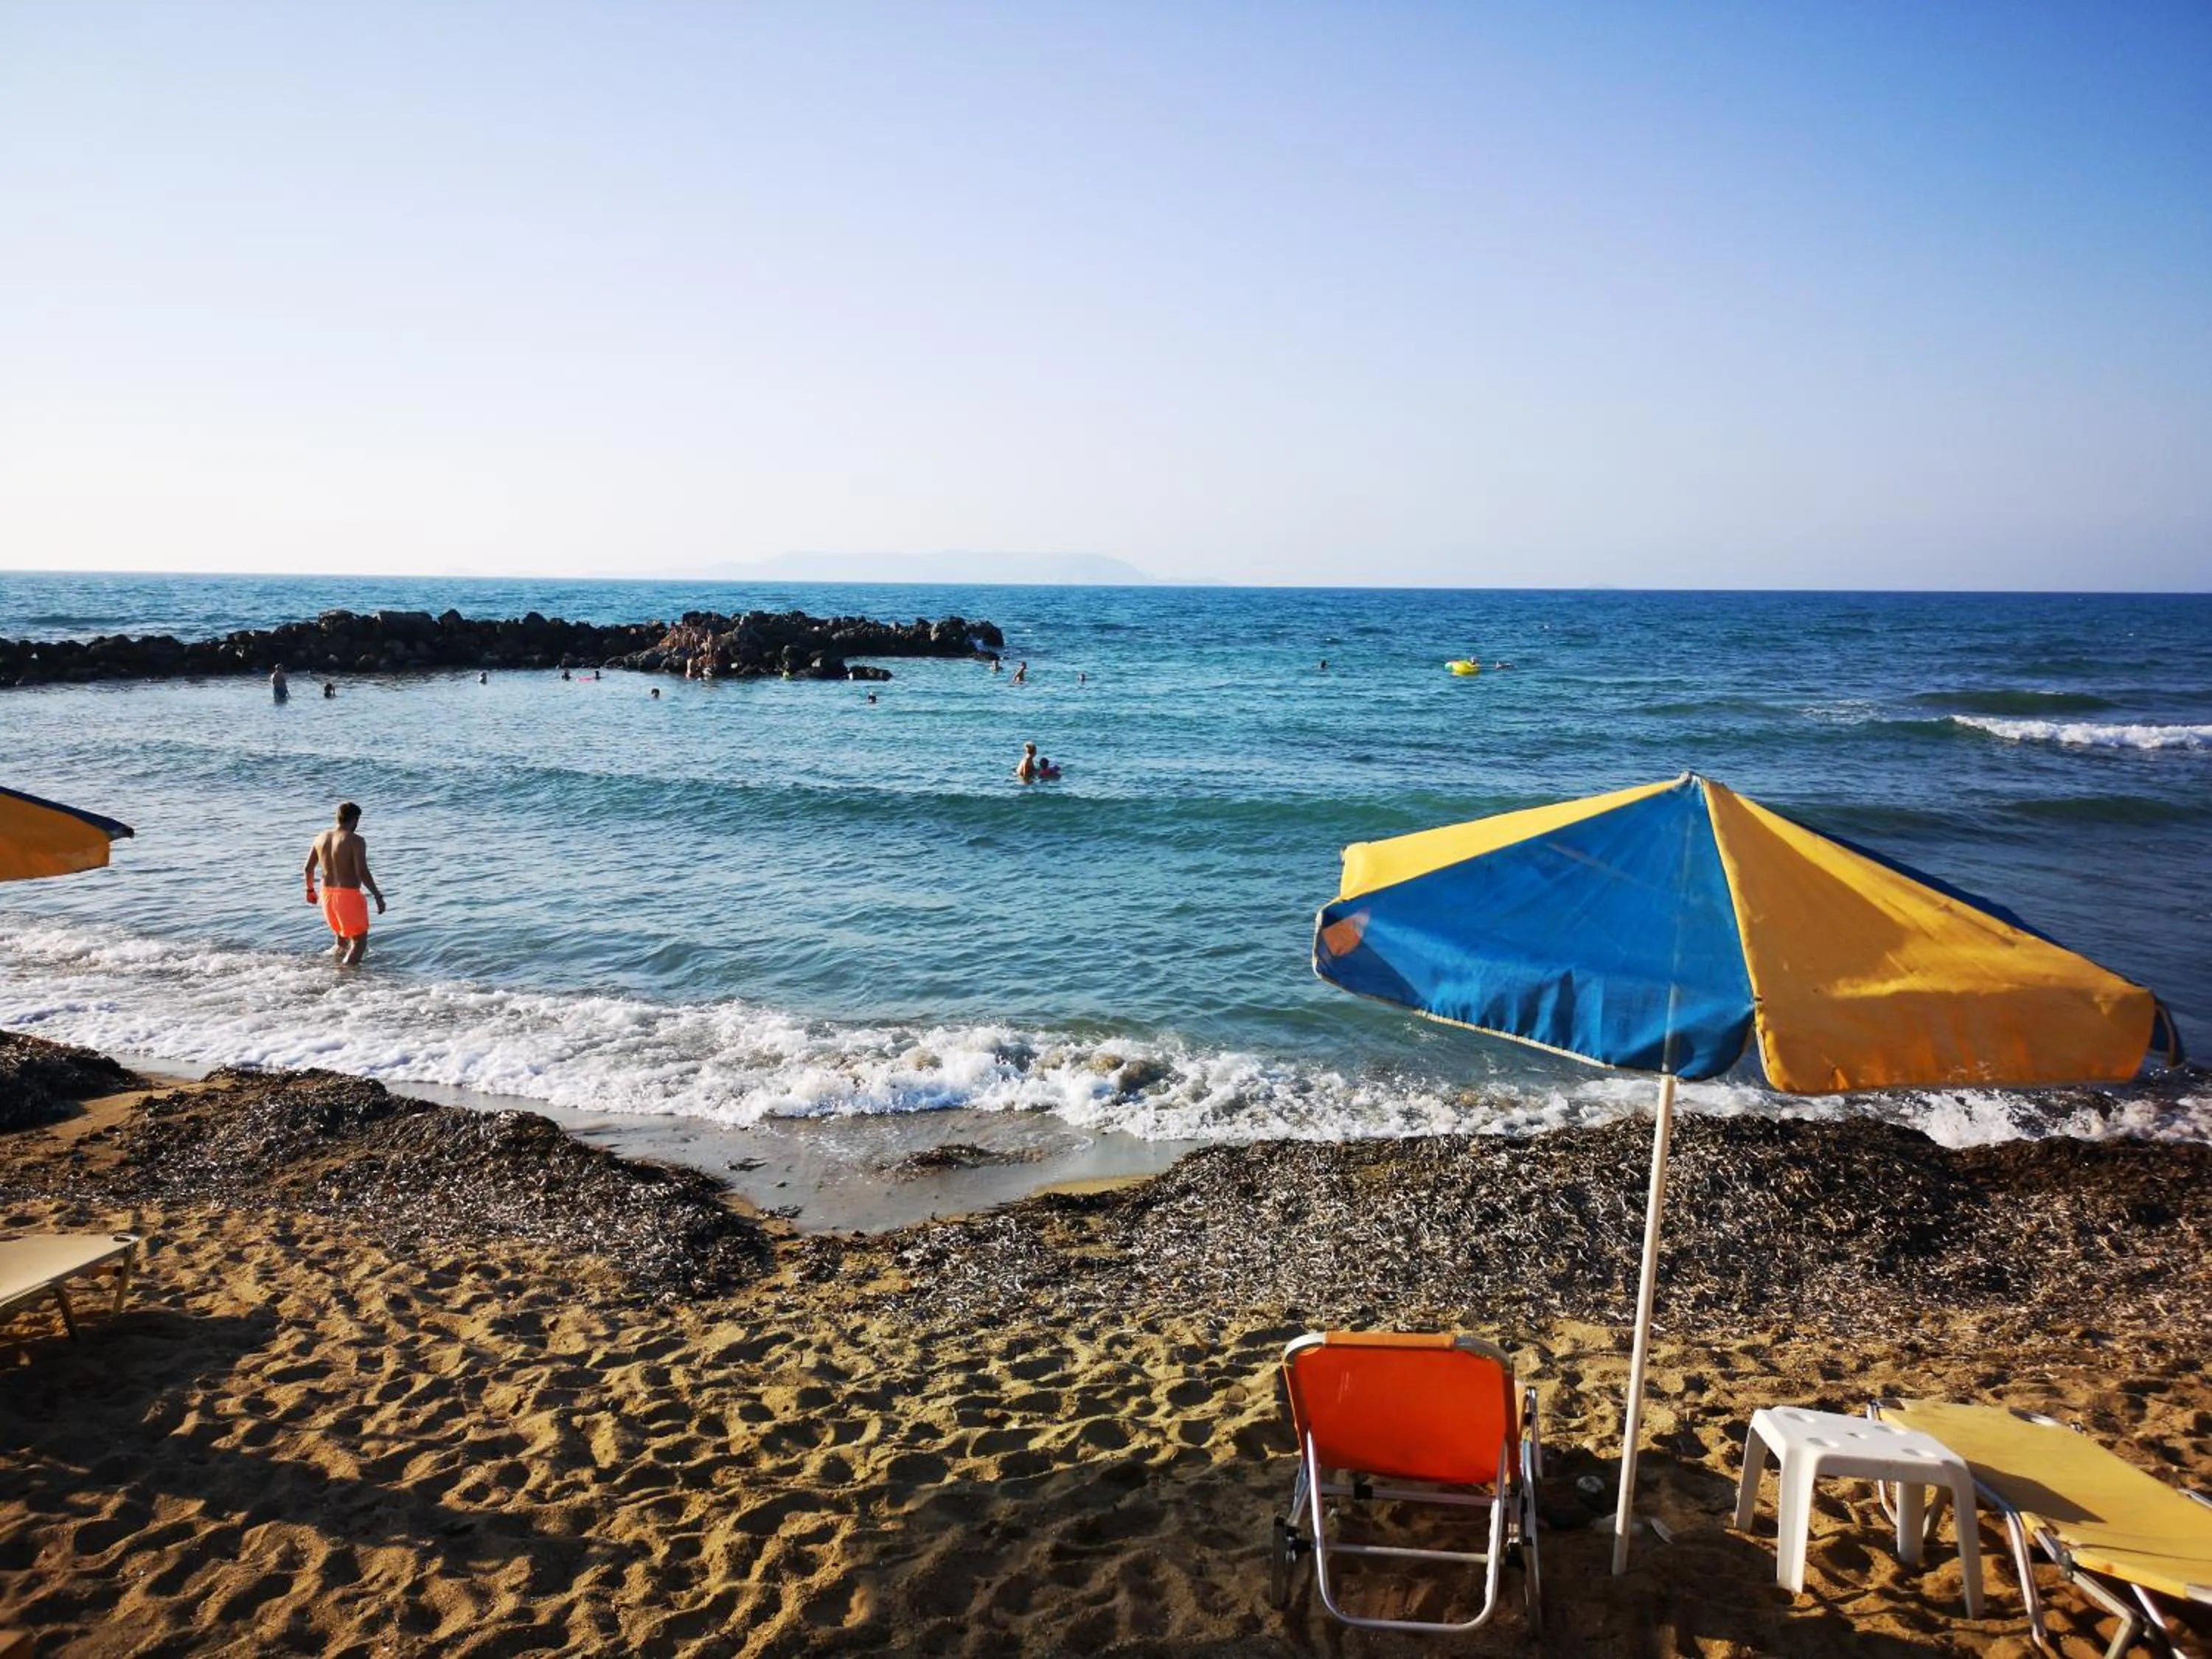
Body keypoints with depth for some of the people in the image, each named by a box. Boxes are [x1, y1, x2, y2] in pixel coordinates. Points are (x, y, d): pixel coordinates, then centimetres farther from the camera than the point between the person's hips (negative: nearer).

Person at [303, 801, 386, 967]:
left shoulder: (321, 838, 7)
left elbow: (308, 869, 13)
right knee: (360, 940, 2)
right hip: (348, 895, -7)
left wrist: (310, 890, 29)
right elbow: (362, 873, -21)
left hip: (327, 893, 7)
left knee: (342, 937, 27)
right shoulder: (355, 841, -14)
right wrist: (378, 896, -16)